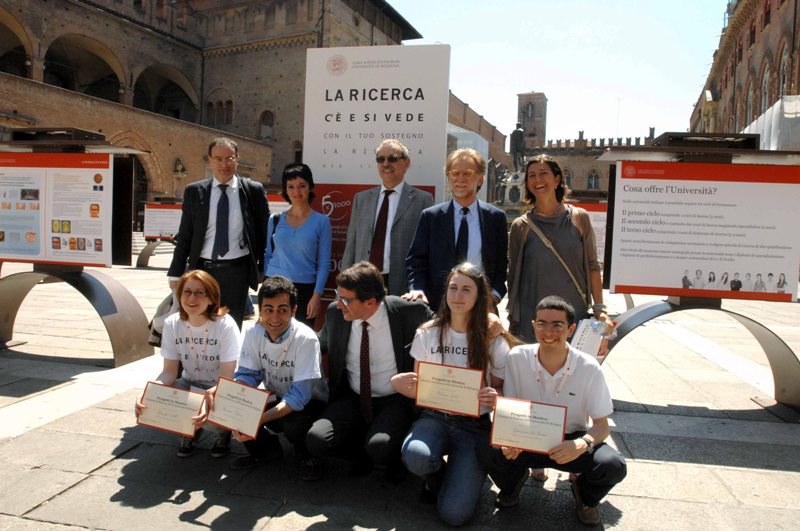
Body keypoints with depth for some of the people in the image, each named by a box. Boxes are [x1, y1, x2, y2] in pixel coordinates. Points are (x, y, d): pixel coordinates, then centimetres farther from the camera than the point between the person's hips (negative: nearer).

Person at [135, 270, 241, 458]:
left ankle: (223, 433, 7)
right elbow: (169, 371, -9)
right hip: (190, 385, 4)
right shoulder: (172, 324, -10)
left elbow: (226, 377, -22)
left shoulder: (225, 325, -23)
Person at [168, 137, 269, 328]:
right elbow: (184, 235, 6)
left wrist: (265, 269, 1)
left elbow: (264, 232, 4)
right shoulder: (194, 191, 3)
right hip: (202, 269, 1)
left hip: (237, 270, -1)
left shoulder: (253, 190, -1)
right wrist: (176, 273, 5)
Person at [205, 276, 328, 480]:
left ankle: (307, 456, 0)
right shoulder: (253, 333, -11)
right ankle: (265, 448, 7)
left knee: (293, 421, -37)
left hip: (307, 405, -4)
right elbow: (248, 375, -5)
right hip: (275, 400, 5)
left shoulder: (306, 339, -27)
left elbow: (299, 396, -30)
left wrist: (259, 420, -42)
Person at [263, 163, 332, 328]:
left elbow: (324, 263, -3)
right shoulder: (275, 220, 5)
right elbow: (268, 255, 13)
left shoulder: (321, 222, -2)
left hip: (305, 289, -2)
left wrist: (317, 295, -9)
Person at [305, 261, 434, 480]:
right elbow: (321, 345, 16)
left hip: (395, 401, -3)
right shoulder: (335, 312, -6)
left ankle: (393, 458, 8)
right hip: (352, 399, 4)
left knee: (379, 448, -31)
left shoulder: (408, 312, -16)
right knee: (316, 441, -21)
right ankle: (362, 453, 11)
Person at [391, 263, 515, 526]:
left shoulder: (494, 340, -4)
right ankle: (436, 475, 5)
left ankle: (463, 473, 17)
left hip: (475, 426, -2)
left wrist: (496, 397, -21)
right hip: (436, 417, 2)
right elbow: (418, 388, 7)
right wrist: (397, 383, -17)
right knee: (415, 455, -35)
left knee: (453, 513, -20)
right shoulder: (427, 334, 1)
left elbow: (501, 391, 4)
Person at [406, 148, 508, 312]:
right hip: (438, 305, 0)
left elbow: (501, 263, 9)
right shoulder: (430, 217, 4)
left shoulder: (496, 217, 6)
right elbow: (416, 260, 4)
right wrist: (417, 289, -13)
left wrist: (495, 294, -6)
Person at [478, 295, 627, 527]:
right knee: (487, 450, -29)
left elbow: (602, 425, -9)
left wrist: (582, 444, -32)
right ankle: (513, 482, 11)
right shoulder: (517, 357, -15)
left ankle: (585, 496, 11)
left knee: (614, 466, -29)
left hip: (571, 440, 0)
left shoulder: (589, 368, -16)